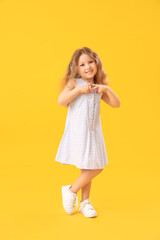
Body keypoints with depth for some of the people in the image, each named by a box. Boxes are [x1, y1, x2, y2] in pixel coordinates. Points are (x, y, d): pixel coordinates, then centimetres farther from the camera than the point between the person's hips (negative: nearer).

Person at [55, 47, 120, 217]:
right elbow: (61, 101, -13)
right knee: (92, 169, -7)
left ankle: (85, 203, 24)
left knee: (95, 168, 8)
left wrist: (107, 89, -6)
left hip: (93, 132, 6)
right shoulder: (74, 83, -1)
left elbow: (116, 104, 9)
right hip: (77, 132, -6)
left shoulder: (99, 88, 13)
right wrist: (78, 90, -18)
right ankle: (71, 191, 16)